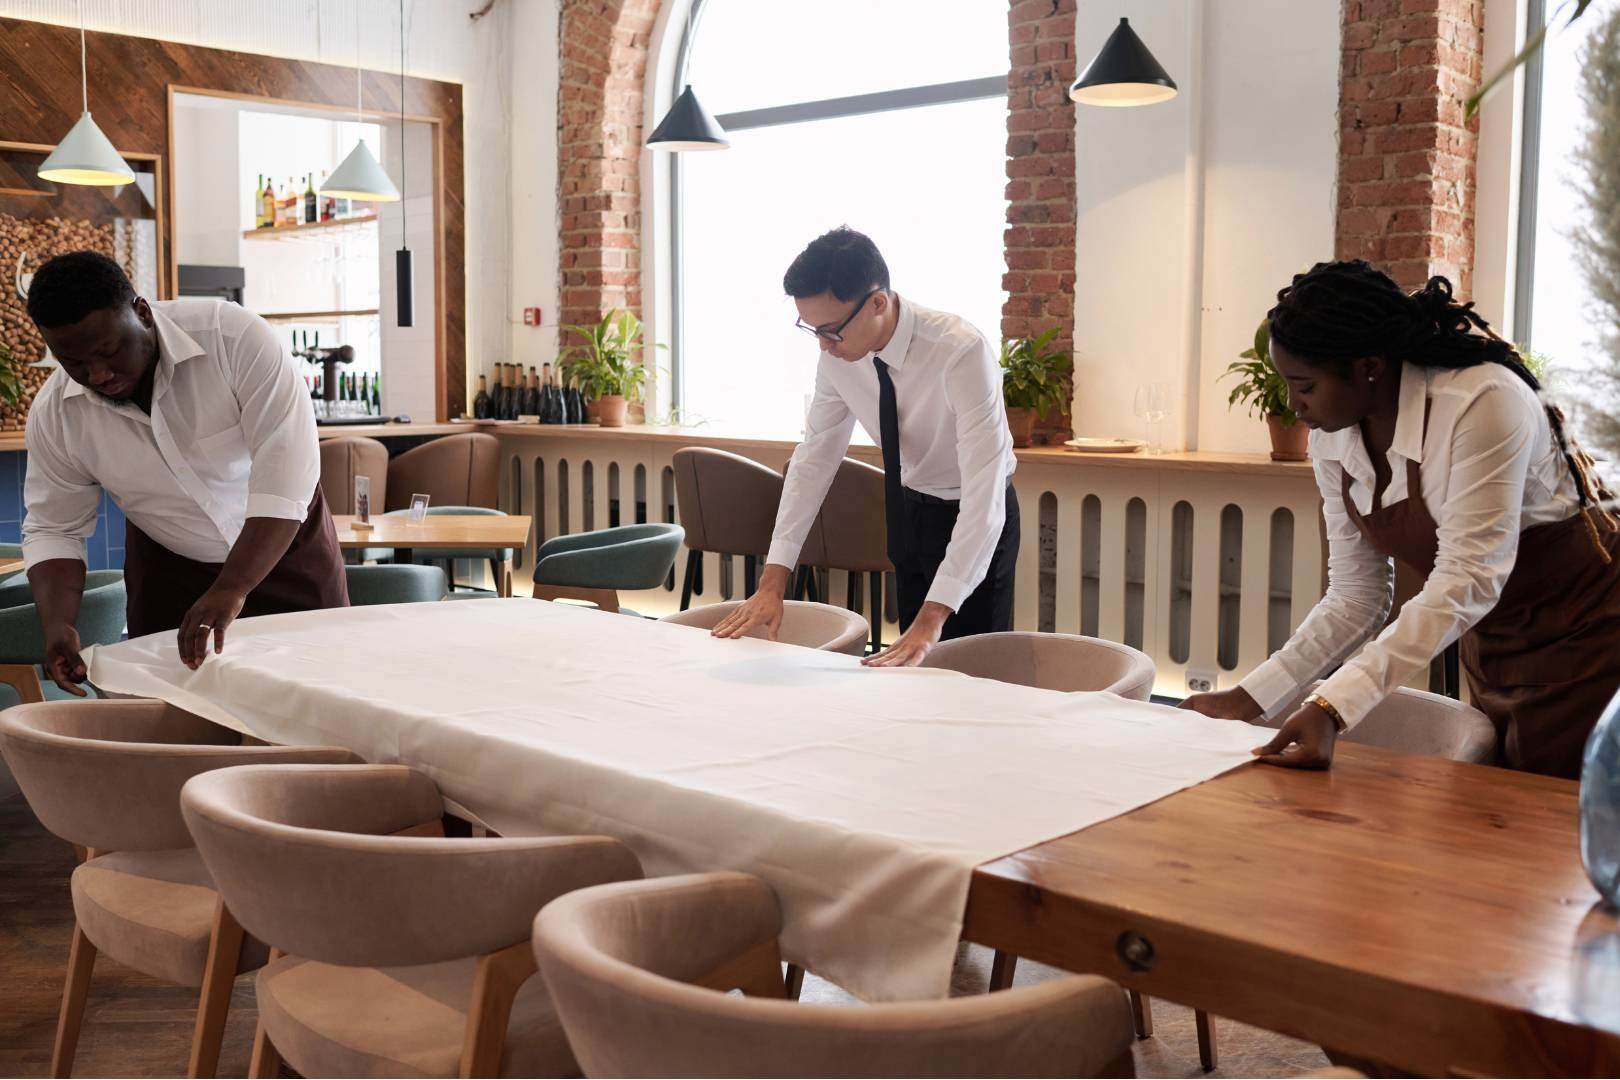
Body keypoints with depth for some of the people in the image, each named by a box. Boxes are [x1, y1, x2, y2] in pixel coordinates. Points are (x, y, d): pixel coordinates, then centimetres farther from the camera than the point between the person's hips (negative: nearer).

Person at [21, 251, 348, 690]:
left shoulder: (235, 337, -28)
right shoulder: (53, 414, -15)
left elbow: (286, 462, -34)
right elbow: (53, 529, -4)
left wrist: (232, 590, -41)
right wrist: (57, 623, -22)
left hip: (284, 543, -2)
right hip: (168, 567, 3)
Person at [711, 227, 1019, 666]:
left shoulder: (961, 351, -33)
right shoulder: (838, 355, -16)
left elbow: (983, 495, -36)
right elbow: (814, 457, -7)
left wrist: (932, 619, -42)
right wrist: (773, 580, -14)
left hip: (973, 518, -5)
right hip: (908, 511, 5)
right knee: (916, 665, 13)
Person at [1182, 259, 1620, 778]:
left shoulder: (1482, 402, -28)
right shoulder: (1331, 438, -7)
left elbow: (1466, 583, -34)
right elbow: (1354, 597, -2)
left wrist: (1332, 707, -42)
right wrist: (1248, 698, -11)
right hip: (1491, 651, 6)